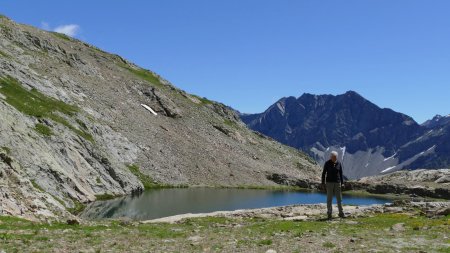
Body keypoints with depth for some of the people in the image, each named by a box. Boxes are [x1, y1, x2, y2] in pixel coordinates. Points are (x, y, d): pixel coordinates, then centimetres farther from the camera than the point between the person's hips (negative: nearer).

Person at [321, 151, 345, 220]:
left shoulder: (339, 164, 3)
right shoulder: (327, 163, -5)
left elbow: (341, 174, 8)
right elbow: (323, 173, -2)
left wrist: (342, 183, 2)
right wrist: (323, 183, -7)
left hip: (337, 183, 3)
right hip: (329, 183, -3)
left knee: (339, 198, 4)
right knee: (329, 199, -1)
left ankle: (341, 213, 13)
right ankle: (329, 214, 4)